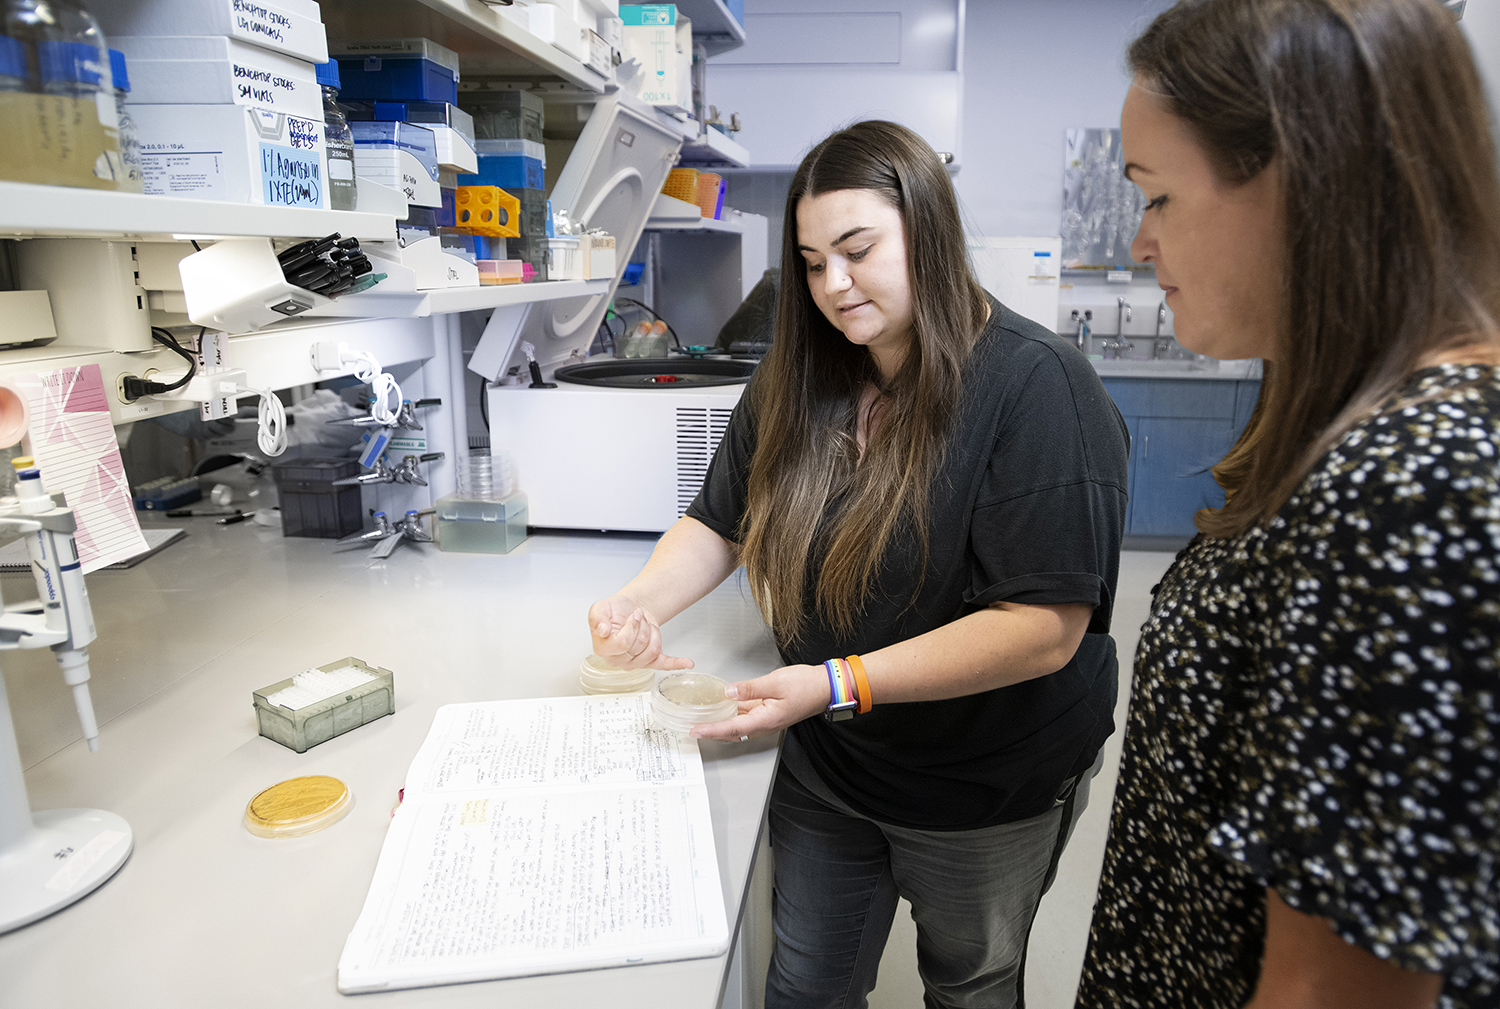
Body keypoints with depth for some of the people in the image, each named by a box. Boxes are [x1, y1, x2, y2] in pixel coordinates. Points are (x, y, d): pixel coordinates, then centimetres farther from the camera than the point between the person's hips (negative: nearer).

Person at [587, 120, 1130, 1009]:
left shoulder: (1037, 387, -22)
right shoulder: (799, 383, -4)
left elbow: (1045, 629, -27)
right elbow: (720, 525, 3)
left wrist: (839, 685, -31)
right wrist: (642, 602, -17)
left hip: (987, 784, -4)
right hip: (825, 768, 5)